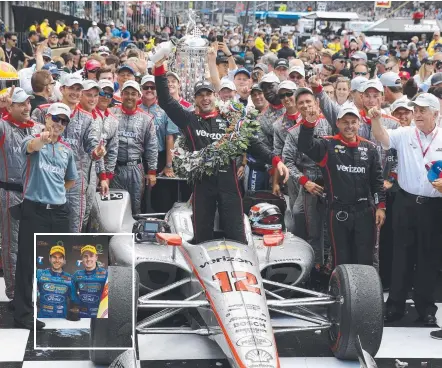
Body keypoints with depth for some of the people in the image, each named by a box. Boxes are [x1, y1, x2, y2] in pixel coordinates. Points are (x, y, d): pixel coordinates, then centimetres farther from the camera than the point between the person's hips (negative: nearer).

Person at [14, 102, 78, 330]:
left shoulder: (67, 149, 11)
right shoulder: (33, 140, -5)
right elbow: (30, 147, -33)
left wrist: (54, 192, 12)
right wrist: (43, 139, -54)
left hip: (59, 211, 5)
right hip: (34, 210, -5)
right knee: (27, 260, -3)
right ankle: (23, 313, 3)